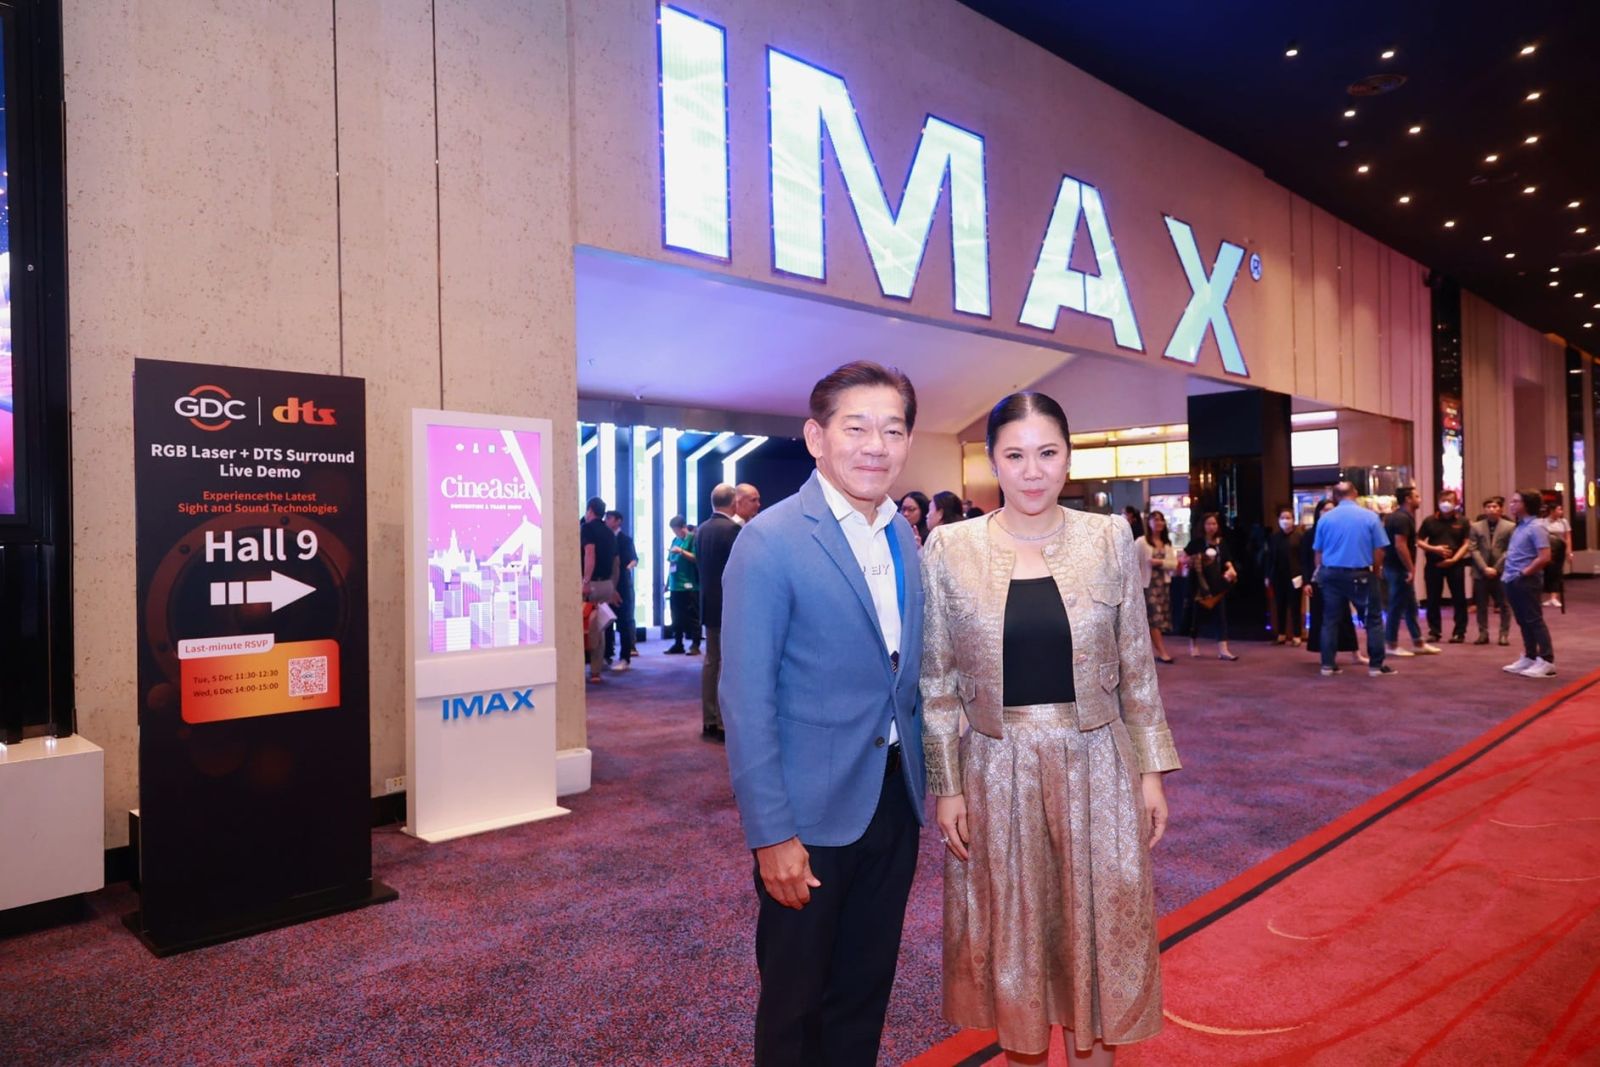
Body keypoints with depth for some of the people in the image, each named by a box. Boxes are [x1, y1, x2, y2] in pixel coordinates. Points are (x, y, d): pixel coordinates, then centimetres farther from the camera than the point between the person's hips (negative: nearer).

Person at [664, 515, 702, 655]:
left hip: (689, 586, -7)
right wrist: (667, 583, 18)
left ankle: (695, 645, -1)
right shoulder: (675, 540, 15)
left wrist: (681, 551, -19)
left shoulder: (693, 539, -4)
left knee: (692, 616, -3)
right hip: (675, 585, 7)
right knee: (676, 617, 9)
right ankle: (678, 644, 16)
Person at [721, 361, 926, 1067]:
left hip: (893, 799, 6)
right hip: (812, 809, -6)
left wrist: (922, 784, 8)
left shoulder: (904, 538, 6)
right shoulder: (771, 541, -16)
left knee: (866, 989, 21)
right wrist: (772, 834, -18)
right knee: (797, 997, 14)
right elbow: (746, 699, -17)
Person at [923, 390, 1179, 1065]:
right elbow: (937, 682, -2)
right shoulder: (949, 549, -6)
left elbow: (1136, 668, 4)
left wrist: (1151, 771, 4)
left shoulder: (1110, 539, -2)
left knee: (1098, 932, 14)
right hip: (996, 771, -1)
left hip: (1096, 766, 1)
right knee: (1010, 938, 15)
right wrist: (947, 786, -3)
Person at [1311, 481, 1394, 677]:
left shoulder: (1325, 518, 1)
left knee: (1330, 619, 10)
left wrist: (1320, 571, 23)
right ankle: (1376, 665, 8)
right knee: (1373, 618, 9)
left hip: (1331, 574, 3)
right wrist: (1375, 571, 13)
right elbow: (1379, 551, -4)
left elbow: (1318, 551, 7)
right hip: (1359, 575, -2)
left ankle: (1328, 664, 10)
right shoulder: (1370, 517, -4)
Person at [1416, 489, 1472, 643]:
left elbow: (1466, 544, 0)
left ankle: (1459, 632, 9)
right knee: (1433, 599, 3)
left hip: (1455, 564, 0)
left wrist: (1454, 559, -13)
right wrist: (1434, 548, -14)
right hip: (1433, 564, 0)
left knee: (1459, 599, 2)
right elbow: (1419, 542, 4)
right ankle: (1434, 631, 11)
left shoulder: (1462, 521, 3)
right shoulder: (1429, 521, 4)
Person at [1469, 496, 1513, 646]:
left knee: (1504, 605, 4)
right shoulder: (1476, 526, 6)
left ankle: (1504, 634, 11)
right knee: (1481, 605, 5)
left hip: (1501, 572, -1)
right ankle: (1483, 633, 12)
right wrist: (1484, 568, -10)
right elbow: (1474, 549, 1)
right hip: (1481, 572, 1)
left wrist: (1496, 568, -10)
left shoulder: (1510, 526, 2)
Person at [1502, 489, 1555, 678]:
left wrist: (1524, 572, -17)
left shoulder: (1536, 527, -14)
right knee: (1523, 622, 14)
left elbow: (1544, 557, -21)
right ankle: (1529, 658, 22)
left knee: (1534, 621, -5)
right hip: (1513, 581, 9)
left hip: (1527, 582, -9)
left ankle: (1546, 662, 0)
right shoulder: (1519, 527, 13)